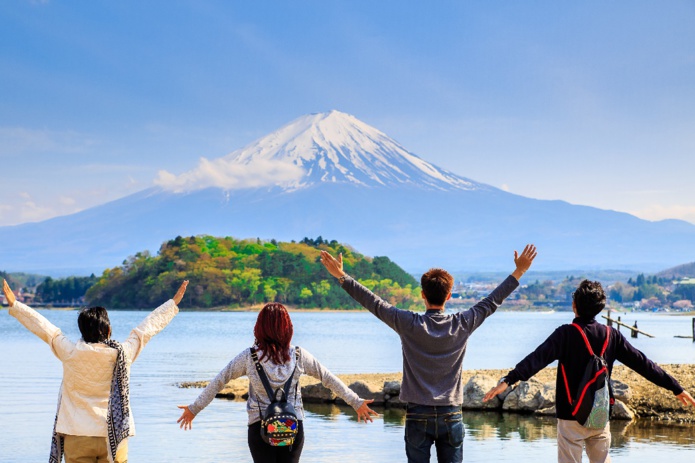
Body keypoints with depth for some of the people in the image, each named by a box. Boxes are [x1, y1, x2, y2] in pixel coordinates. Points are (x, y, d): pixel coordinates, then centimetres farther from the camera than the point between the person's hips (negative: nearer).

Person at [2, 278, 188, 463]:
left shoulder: (70, 353, -6)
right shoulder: (123, 353, -4)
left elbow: (44, 328, 5)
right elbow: (147, 328, 8)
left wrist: (14, 305, 18)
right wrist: (173, 303, 21)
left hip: (77, 436, 0)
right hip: (114, 436, 0)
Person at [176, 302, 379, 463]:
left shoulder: (249, 357, -5)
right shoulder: (299, 356, -2)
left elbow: (218, 381, -1)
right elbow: (328, 379, 5)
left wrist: (194, 408, 8)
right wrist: (356, 402, 14)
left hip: (259, 427, -1)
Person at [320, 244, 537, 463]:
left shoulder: (409, 324, -8)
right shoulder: (462, 324, -3)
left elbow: (374, 303, -2)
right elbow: (492, 302, 7)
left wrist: (341, 276, 6)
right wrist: (519, 272, 17)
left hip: (418, 415, -1)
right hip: (451, 415, 1)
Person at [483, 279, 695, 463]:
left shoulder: (566, 334, -11)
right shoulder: (611, 336, 2)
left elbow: (538, 358, -25)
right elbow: (642, 363, 5)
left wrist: (508, 380, -34)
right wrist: (676, 388, 12)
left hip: (571, 416, -4)